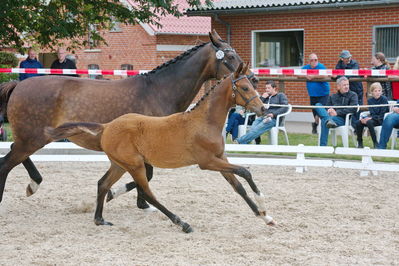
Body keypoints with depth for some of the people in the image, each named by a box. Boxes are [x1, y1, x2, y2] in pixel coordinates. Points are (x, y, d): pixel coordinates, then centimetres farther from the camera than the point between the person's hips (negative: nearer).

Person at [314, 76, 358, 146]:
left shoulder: (353, 95, 11)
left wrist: (337, 112, -15)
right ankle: (329, 120, -48)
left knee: (324, 121, -36)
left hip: (343, 119, -5)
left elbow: (353, 108, -7)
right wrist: (329, 110, -8)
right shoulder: (332, 97, 26)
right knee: (318, 105, -22)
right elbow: (327, 108, 20)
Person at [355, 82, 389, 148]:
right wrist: (365, 118, -20)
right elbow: (372, 113, 1)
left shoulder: (384, 99, -8)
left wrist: (371, 118, -22)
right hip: (373, 118, 5)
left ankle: (375, 143, -28)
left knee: (369, 122, -35)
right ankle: (360, 143, -8)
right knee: (358, 122, -18)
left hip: (381, 120, -5)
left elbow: (382, 114, -12)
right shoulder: (370, 100, 8)